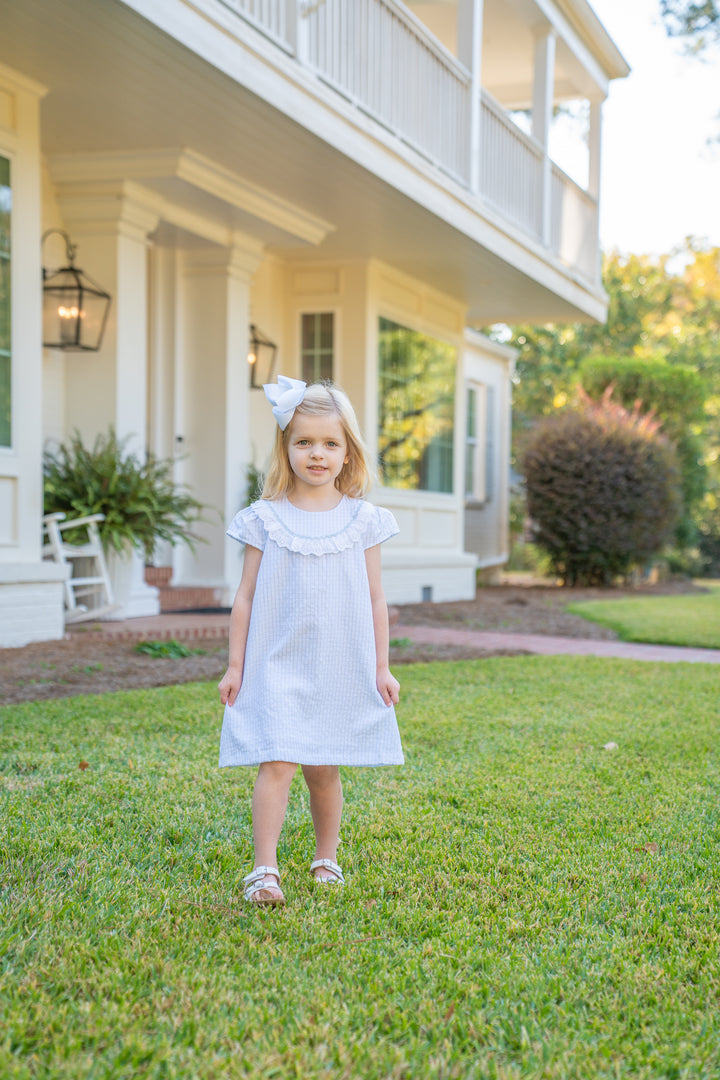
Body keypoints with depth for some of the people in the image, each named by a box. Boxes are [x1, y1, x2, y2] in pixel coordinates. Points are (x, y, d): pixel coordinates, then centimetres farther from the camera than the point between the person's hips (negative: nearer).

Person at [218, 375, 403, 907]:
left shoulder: (363, 520, 2)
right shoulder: (265, 519, 0)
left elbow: (375, 600, 6)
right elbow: (246, 597, 4)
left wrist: (382, 668, 5)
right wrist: (235, 666, 3)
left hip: (342, 668, 1)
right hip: (277, 666, -1)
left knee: (324, 769, 10)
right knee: (276, 763, -11)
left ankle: (327, 858, 28)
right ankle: (265, 869, -8)